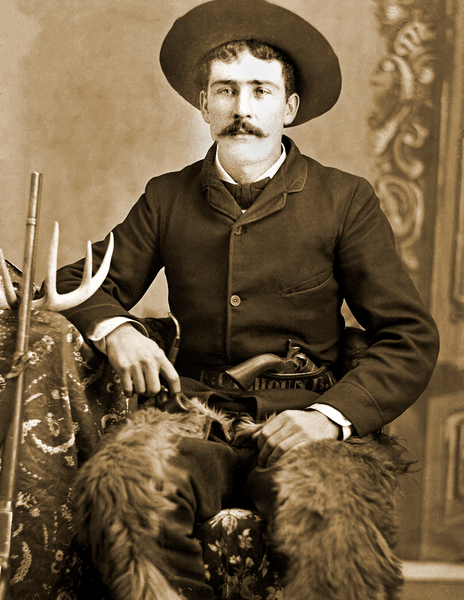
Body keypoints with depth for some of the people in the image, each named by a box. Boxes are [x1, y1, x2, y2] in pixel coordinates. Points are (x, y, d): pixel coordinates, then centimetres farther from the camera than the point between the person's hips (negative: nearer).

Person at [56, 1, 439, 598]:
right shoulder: (167, 198, 14)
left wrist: (331, 414, -15)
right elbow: (78, 281, 20)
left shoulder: (346, 201, 7)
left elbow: (411, 339, 3)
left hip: (297, 419, -1)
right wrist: (115, 328, -5)